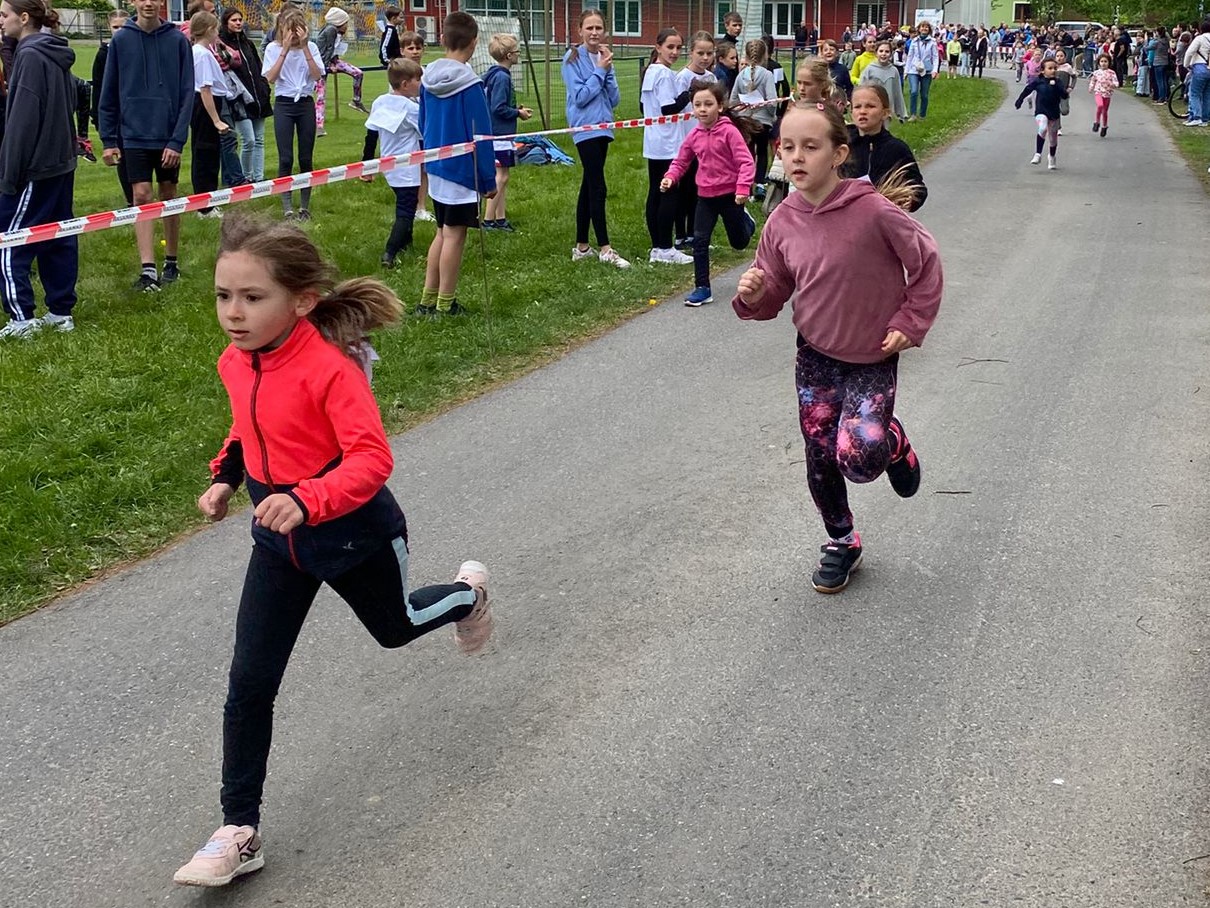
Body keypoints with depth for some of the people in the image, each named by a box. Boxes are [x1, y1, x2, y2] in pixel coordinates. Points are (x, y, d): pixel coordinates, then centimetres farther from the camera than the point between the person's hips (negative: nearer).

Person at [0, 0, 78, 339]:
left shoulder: (30, 56, -16)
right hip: (61, 164, 9)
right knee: (58, 240, 11)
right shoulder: (56, 56, 11)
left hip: (34, 168, -9)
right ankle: (62, 311, 15)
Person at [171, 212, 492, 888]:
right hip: (280, 539, 6)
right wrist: (226, 477, 2)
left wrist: (308, 500, -45)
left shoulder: (330, 369, -28)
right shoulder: (237, 363, -5)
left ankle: (467, 592, 60)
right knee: (250, 684, 0)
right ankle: (240, 832, 8)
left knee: (394, 628, 25)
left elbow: (373, 459, -32)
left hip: (355, 533, -5)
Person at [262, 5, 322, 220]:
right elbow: (270, 78, -13)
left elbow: (317, 76, -12)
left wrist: (304, 47, -16)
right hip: (283, 105, -1)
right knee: (285, 159, -5)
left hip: (306, 104, 1)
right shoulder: (273, 48, -2)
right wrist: (285, 49, -17)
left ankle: (304, 206, 14)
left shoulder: (310, 47, 0)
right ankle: (287, 207, 0)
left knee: (306, 158, 4)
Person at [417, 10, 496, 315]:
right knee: (454, 235, 0)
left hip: (436, 170, 7)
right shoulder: (469, 84, -16)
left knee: (443, 232, 16)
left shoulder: (428, 78, 5)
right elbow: (481, 137, -15)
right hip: (463, 172, -7)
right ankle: (445, 305, 5)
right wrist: (489, 180, -9)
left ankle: (428, 300, 17)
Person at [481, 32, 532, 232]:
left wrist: (516, 110, 10)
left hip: (500, 134, 10)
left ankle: (500, 219, 18)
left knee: (502, 177, 13)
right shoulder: (502, 77, -17)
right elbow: (498, 108, -21)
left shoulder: (495, 75, 12)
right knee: (500, 177, -6)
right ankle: (488, 220, -3)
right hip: (500, 134, -10)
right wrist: (518, 113, -9)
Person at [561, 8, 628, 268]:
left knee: (589, 187, 10)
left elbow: (615, 99, 5)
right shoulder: (573, 59, -7)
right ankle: (605, 249, -7)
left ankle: (581, 247, 16)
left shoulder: (604, 58, 10)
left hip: (603, 127, 7)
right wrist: (599, 71, -12)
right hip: (585, 128, -7)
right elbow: (579, 97, -14)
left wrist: (608, 70, -7)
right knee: (598, 189, -10)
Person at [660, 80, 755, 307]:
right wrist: (670, 177, -10)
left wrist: (743, 188, -32)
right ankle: (702, 288, 4)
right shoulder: (694, 135, -1)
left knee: (739, 242, 16)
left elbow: (746, 162, -20)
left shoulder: (729, 131, -17)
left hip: (730, 195, -4)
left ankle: (745, 220, 52)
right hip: (706, 195, 4)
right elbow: (681, 162, 9)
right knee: (699, 241, -4)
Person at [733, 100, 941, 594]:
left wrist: (910, 325, -9)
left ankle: (893, 442, 18)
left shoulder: (873, 210, -21)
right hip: (816, 355, 4)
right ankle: (841, 543, 34)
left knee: (860, 457, -19)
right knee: (820, 457, 10)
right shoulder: (782, 222, -7)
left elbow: (926, 263, -9)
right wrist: (754, 295, -20)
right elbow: (775, 293, 2)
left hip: (873, 358, -4)